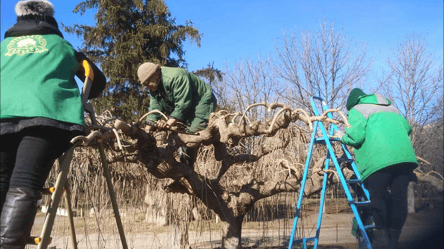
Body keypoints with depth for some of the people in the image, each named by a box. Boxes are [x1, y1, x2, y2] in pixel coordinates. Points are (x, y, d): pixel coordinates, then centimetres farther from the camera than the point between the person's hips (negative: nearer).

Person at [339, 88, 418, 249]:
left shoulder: (356, 110, 10)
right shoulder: (391, 108, 31)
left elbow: (355, 137, -5)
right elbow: (407, 127, 29)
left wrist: (343, 137, 15)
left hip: (379, 160, -6)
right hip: (406, 157, 6)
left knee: (378, 196, 2)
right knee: (399, 198, 6)